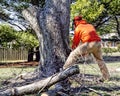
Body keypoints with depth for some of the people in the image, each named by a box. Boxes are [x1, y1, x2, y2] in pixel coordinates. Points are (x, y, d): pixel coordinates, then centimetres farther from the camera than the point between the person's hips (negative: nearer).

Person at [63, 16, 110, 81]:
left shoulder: (78, 28, 14)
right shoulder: (90, 25, 30)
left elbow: (76, 40, 16)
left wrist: (73, 48, 33)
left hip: (89, 43, -6)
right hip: (98, 42, 6)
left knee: (73, 55, 1)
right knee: (100, 60, 25)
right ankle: (106, 77, 27)